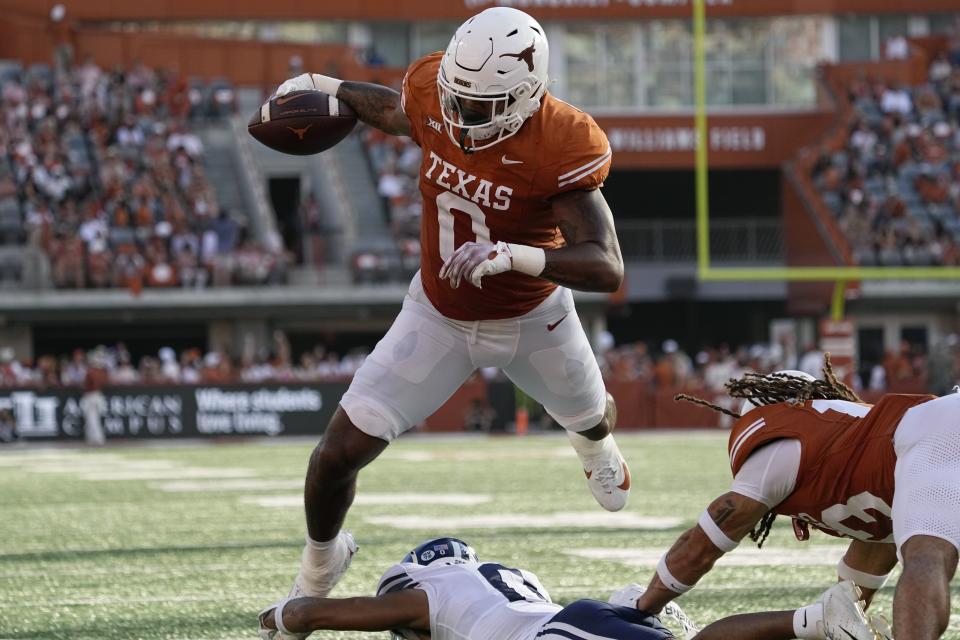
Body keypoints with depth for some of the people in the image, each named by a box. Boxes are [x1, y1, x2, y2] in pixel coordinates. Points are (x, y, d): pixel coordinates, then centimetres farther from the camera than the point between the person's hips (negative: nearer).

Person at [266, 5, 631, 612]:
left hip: (532, 321, -2)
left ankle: (596, 445, 74)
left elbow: (608, 268, -39)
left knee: (591, 417, 32)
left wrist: (512, 254, -51)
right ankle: (320, 564, 22)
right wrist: (323, 87, 10)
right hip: (439, 316, 2)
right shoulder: (435, 96, -22)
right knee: (340, 452, -10)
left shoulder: (560, 148, -34)